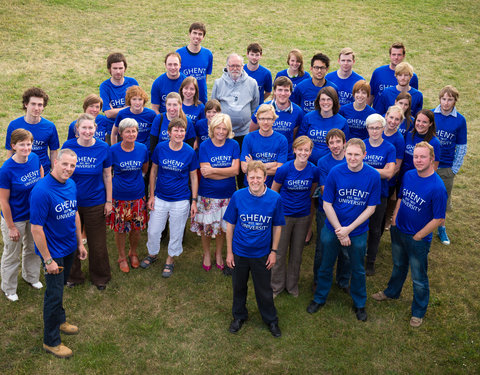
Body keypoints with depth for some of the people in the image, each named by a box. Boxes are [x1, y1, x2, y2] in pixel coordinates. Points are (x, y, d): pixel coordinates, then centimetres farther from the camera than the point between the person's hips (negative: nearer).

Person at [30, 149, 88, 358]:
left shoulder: (71, 185, -1)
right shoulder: (42, 191, -26)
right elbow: (36, 229, -23)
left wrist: (80, 243, 14)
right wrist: (48, 260, -20)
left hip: (69, 247, 7)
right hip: (52, 251, -7)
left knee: (60, 287, 24)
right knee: (54, 294, 3)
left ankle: (59, 321, 44)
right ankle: (51, 341, 20)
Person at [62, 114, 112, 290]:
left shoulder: (103, 148, -9)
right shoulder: (68, 146, -9)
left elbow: (107, 176, -1)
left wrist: (109, 201, 0)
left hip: (95, 203, -1)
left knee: (97, 243, 11)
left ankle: (100, 277, 32)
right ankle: (73, 276, 36)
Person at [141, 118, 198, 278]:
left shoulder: (190, 152, -10)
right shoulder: (160, 148, -8)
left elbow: (194, 177, -1)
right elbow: (154, 171, 4)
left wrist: (194, 201, -3)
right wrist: (151, 195, 3)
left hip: (181, 201, -1)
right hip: (160, 198, 1)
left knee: (176, 233, 12)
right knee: (153, 231, 12)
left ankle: (170, 260, 35)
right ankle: (152, 254, 41)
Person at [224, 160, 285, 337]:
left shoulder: (275, 198, -13)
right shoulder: (238, 196, -13)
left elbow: (277, 226, -1)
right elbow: (230, 225, -4)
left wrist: (274, 251, -1)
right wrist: (229, 252, -2)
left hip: (262, 254, -1)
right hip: (239, 253, 1)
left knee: (264, 290, 15)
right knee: (239, 287, 20)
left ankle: (271, 320, 38)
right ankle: (239, 316, 44)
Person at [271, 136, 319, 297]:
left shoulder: (314, 170, -8)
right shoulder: (284, 169, -16)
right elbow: (273, 191, -2)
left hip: (303, 216, 2)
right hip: (284, 215, -2)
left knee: (297, 253, 15)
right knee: (280, 253, 7)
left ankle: (292, 285, 34)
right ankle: (276, 286, 26)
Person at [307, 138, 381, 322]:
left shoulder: (373, 176, -14)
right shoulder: (335, 172, -15)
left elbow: (371, 208, -8)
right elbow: (327, 204, -9)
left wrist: (349, 229, -14)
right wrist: (339, 230, -13)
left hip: (358, 232, 0)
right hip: (332, 229, 0)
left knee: (358, 270, 17)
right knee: (325, 266, 16)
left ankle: (359, 304, 39)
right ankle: (319, 298, 38)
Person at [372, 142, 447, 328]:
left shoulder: (437, 187, -25)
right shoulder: (408, 175, -6)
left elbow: (438, 219, -18)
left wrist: (417, 236, -13)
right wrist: (394, 221, 7)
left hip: (418, 239, -5)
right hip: (398, 231, 5)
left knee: (419, 278, 12)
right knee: (398, 266, 28)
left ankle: (418, 312, 32)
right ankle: (392, 292, 53)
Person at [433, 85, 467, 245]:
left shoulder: (460, 121, -3)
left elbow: (461, 147, 3)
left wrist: (455, 169, 0)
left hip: (446, 168, 0)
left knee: (443, 199, 12)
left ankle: (441, 228, 32)